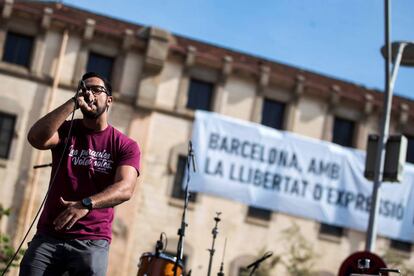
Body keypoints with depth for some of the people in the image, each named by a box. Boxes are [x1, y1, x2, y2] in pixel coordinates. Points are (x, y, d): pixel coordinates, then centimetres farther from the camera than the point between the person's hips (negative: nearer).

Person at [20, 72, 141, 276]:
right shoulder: (65, 130, 9)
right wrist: (73, 103, -12)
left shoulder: (126, 146, 3)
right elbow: (36, 138, -13)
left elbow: (125, 189, -13)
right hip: (48, 235, 2)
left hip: (93, 242, -1)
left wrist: (86, 204, -30)